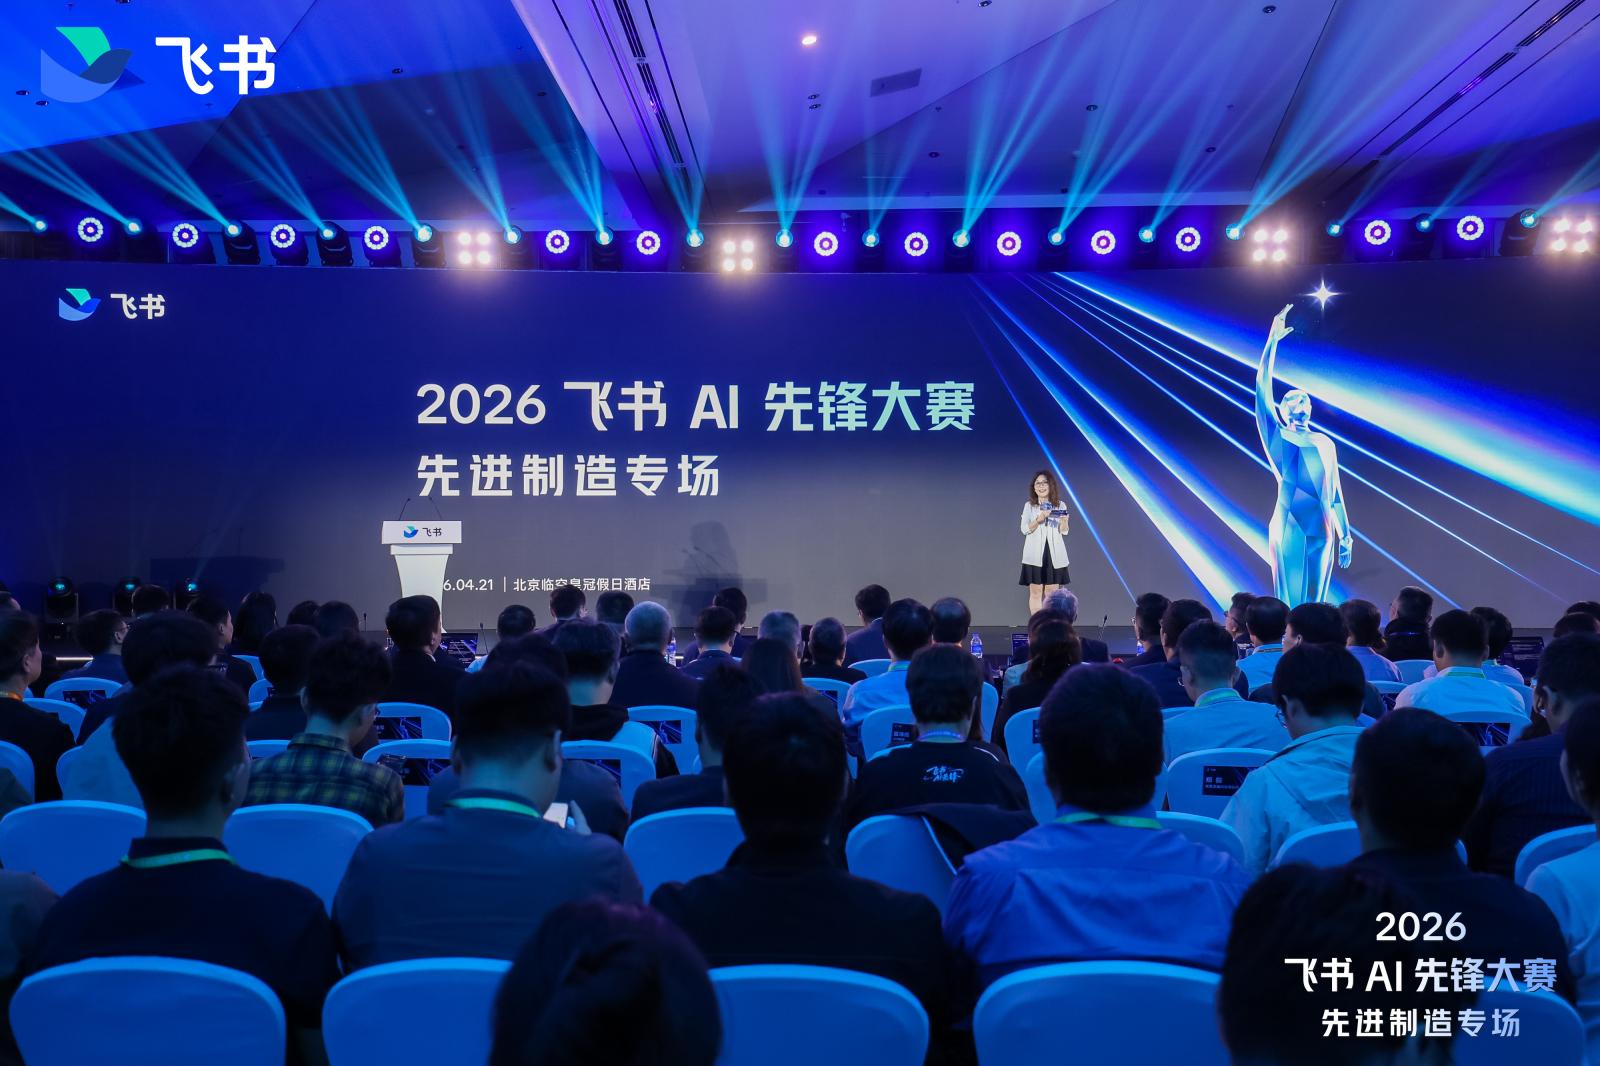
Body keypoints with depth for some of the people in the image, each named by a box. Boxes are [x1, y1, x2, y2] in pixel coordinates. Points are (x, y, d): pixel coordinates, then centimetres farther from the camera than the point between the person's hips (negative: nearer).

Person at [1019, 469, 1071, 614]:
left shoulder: (1060, 505, 6)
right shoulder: (1029, 506, 4)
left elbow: (1064, 531, 3)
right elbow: (1024, 529, -4)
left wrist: (1064, 522, -18)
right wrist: (1039, 520, -19)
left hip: (1054, 554, 1)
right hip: (1035, 554, -1)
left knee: (1052, 592, 2)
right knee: (1035, 592, 0)